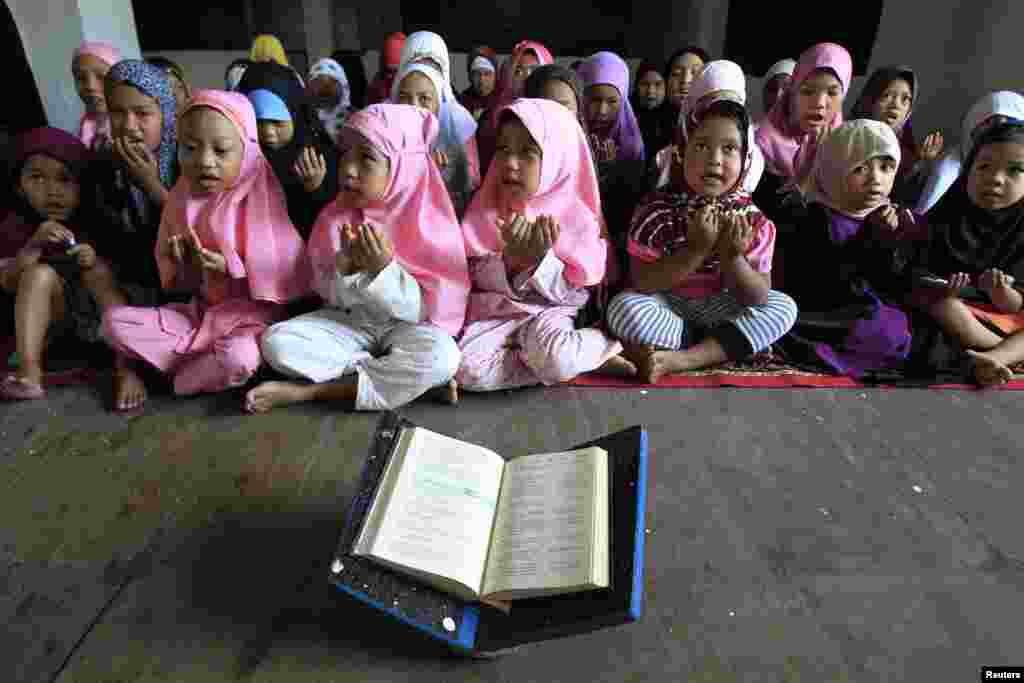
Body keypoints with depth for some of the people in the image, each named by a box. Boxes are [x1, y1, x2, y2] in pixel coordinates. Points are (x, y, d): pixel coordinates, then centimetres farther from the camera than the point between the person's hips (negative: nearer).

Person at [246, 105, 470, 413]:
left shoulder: (429, 224, -13)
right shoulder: (335, 218, -3)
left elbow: (419, 310, -14)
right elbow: (332, 297, -2)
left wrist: (383, 268, -29)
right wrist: (345, 266, -22)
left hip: (405, 327, -3)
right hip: (348, 322, 3)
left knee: (442, 355, -34)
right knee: (276, 341, -18)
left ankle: (310, 390, -21)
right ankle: (405, 378, -17)